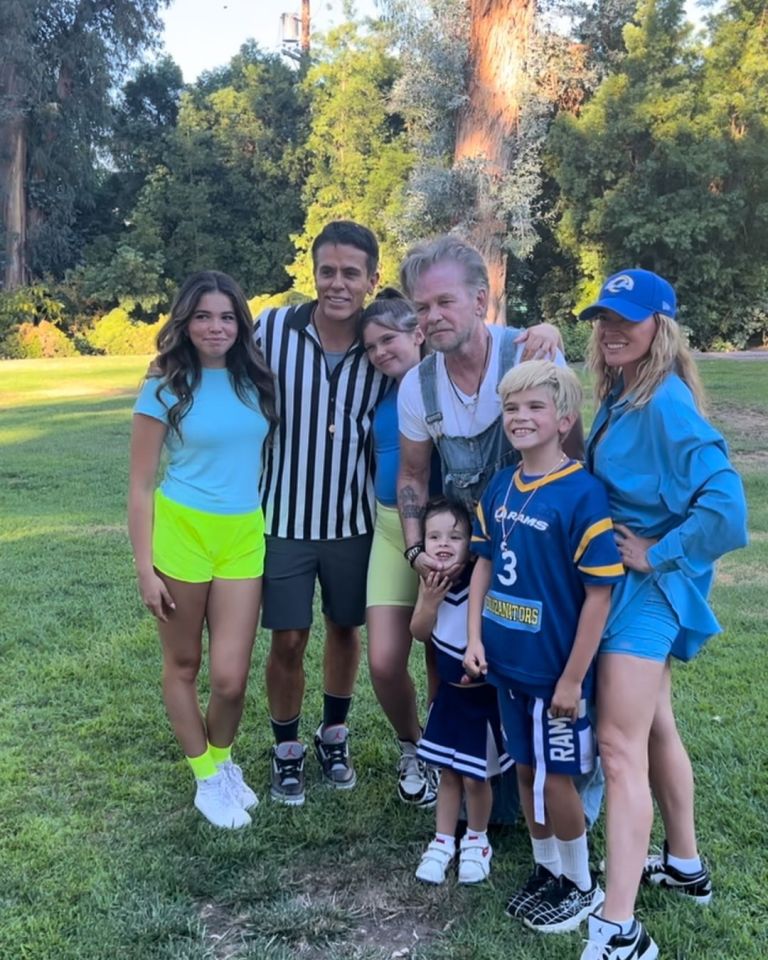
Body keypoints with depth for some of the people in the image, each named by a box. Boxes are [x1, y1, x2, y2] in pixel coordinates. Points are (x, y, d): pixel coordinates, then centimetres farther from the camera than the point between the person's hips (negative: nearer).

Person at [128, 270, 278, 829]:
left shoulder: (256, 380, 3)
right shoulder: (166, 388, -6)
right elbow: (141, 485, -5)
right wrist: (145, 567, -9)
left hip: (245, 537, 2)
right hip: (180, 532, -2)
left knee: (230, 678, -1)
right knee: (183, 665, 11)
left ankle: (221, 758, 31)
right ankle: (208, 778, 32)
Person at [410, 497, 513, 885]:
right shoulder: (431, 581, -7)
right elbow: (420, 633, -3)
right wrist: (430, 599, -18)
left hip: (484, 693, -5)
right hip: (450, 690, 5)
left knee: (475, 777, 7)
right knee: (448, 771, 16)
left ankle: (476, 841, 32)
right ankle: (443, 841, 33)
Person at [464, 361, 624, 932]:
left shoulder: (583, 493, -19)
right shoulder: (499, 488, 2)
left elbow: (599, 592, -18)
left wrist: (573, 678, -16)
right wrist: (475, 638, 2)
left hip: (555, 670, -6)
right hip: (507, 662, 6)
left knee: (555, 778, 6)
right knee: (525, 769, 18)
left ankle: (582, 886, 30)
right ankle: (546, 871, 38)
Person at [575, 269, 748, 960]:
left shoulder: (667, 405, -20)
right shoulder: (618, 397, 8)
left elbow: (725, 506, -27)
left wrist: (654, 555, -20)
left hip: (646, 588, -9)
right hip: (627, 584, 10)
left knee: (620, 745, -10)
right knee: (654, 728, 20)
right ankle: (685, 867, 38)